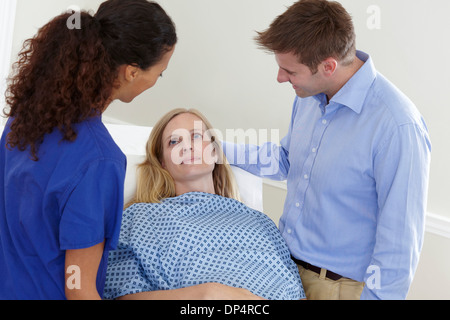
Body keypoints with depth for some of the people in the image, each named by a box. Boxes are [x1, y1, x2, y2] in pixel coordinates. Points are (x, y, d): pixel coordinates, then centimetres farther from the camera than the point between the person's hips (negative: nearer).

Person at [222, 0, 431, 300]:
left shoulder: (397, 127, -28)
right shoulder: (309, 95, -2)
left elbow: (399, 242, -23)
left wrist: (373, 294, -17)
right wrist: (219, 149, 8)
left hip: (341, 285, -7)